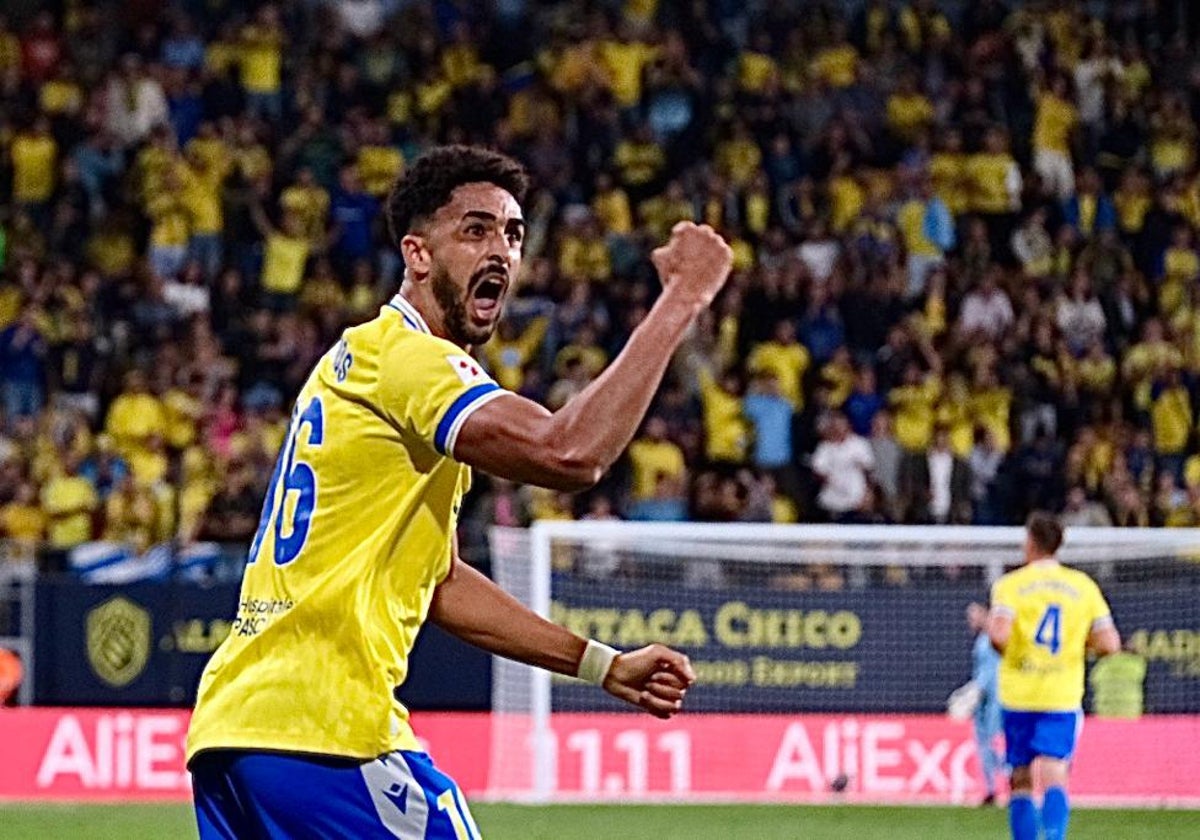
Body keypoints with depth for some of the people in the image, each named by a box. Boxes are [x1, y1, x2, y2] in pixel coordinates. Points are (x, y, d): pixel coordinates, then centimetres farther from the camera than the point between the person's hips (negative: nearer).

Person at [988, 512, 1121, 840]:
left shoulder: (1011, 585, -3)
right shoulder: (1084, 586, 4)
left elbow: (999, 634, -19)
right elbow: (1109, 643, -1)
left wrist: (1003, 651, 4)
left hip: (1018, 694, -1)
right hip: (1063, 698, 1)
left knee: (1020, 780, 10)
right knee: (1053, 777, -7)